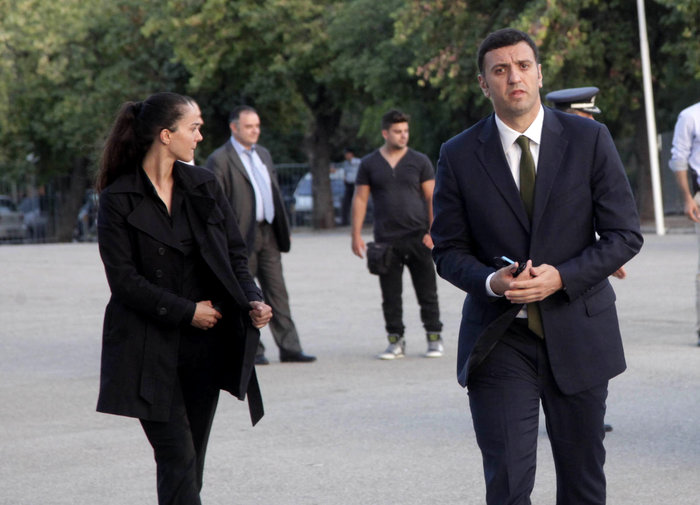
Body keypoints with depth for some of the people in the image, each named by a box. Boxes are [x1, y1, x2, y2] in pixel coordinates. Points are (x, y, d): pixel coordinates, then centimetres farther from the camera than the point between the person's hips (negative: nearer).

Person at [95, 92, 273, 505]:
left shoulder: (204, 186, 8)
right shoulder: (119, 200, -6)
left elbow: (235, 254, 10)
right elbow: (124, 280, -9)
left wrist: (252, 300, -8)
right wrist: (186, 311, -12)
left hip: (205, 345, 5)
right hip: (151, 352, -5)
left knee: (192, 461, 8)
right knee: (178, 460, -10)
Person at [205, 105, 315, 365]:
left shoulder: (263, 154, 17)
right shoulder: (220, 160, -7)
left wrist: (283, 228, 17)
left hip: (268, 234, 7)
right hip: (242, 236, -6)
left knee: (277, 292, 4)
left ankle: (289, 347, 4)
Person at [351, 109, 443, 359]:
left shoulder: (419, 161, 4)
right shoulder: (369, 164, 7)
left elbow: (432, 198, 3)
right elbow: (360, 199, 8)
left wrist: (433, 233, -7)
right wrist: (356, 235, 1)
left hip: (417, 237, -1)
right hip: (386, 240, 1)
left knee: (427, 292, 0)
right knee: (390, 296, 4)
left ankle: (434, 339, 8)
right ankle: (395, 341, 11)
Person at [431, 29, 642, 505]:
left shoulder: (589, 139, -1)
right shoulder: (459, 156, 0)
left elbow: (625, 233, -1)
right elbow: (448, 249, 5)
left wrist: (561, 277, -16)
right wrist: (490, 282, -17)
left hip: (576, 335, 1)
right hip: (499, 339, -1)